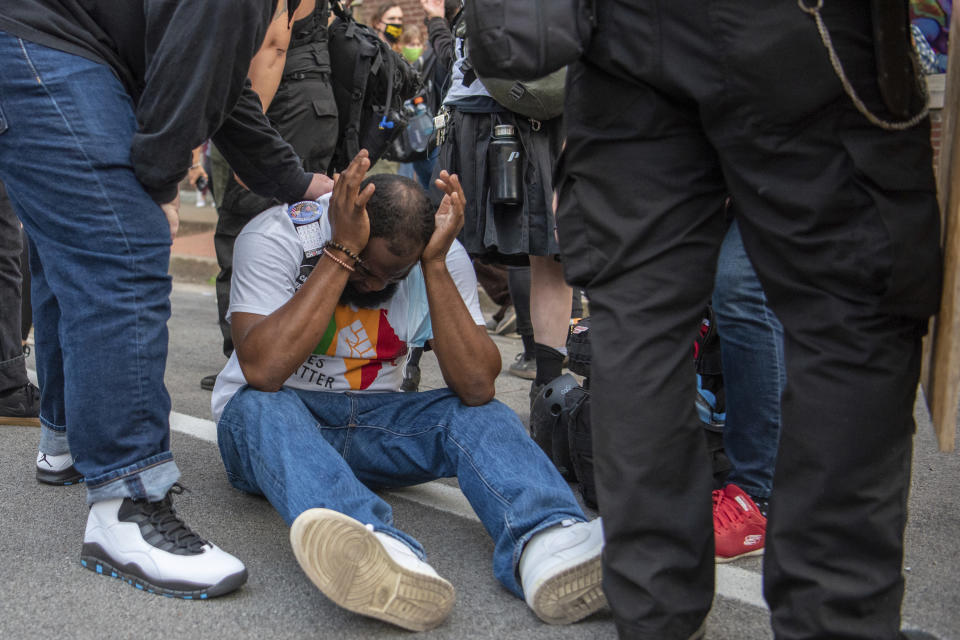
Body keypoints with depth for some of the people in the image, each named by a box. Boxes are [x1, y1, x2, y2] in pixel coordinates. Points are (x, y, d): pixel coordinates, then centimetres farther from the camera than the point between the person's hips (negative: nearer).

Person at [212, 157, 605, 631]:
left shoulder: (442, 256, -11)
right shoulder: (277, 237, -19)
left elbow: (477, 387, -23)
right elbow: (263, 371, -33)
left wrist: (435, 265, -29)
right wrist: (341, 253, -35)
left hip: (371, 423, 2)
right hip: (279, 417, -2)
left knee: (476, 413, -24)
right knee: (262, 408, -36)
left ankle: (548, 544, -53)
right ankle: (378, 546, -62)